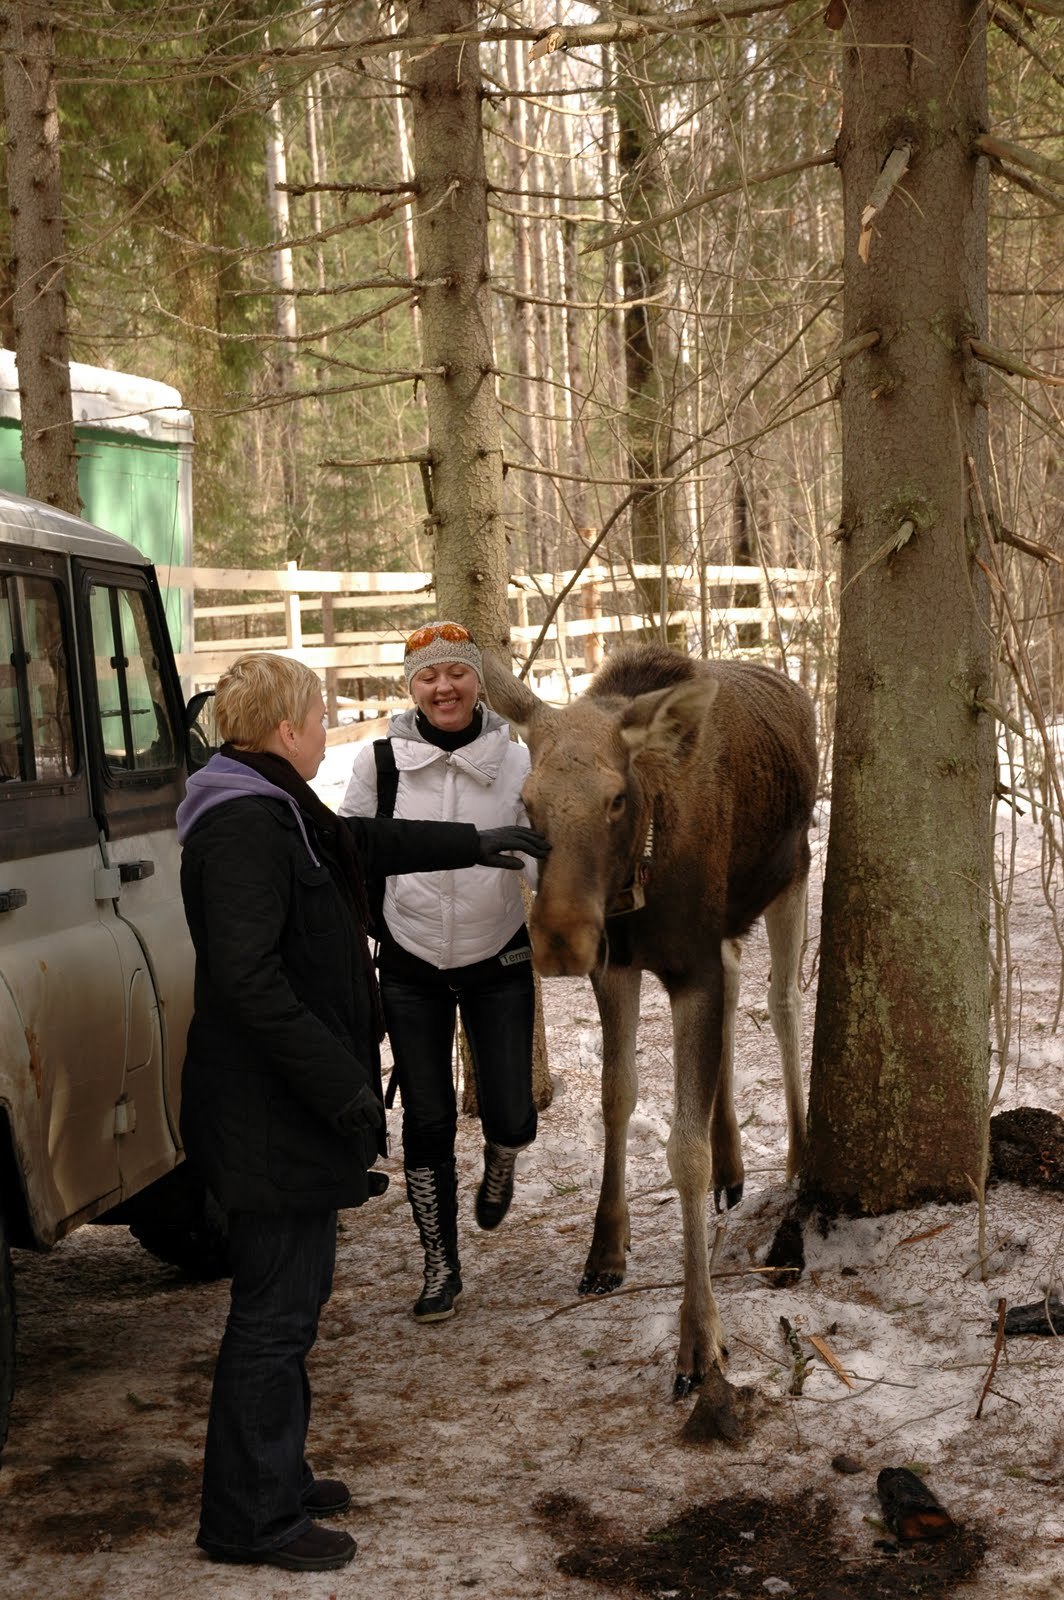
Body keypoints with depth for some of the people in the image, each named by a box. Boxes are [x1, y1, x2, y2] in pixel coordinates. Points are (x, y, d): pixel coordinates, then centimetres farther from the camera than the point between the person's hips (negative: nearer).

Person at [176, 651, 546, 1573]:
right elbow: (248, 979, -27)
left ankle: (275, 1477, 31)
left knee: (287, 1297, 19)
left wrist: (473, 844, 40)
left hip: (280, 1106, 11)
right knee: (277, 1307, -2)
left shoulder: (273, 811, 12)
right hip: (270, 1111, -11)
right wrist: (341, 1086, -23)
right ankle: (251, 1517, 9)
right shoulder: (247, 824, -20)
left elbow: (365, 843, 31)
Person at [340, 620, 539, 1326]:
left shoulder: (517, 759, -6)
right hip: (412, 968, 0)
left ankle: (500, 1161, 38)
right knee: (428, 1119, 5)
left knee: (511, 1114, -1)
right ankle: (442, 1264, 21)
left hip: (499, 962, 0)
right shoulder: (379, 760, -6)